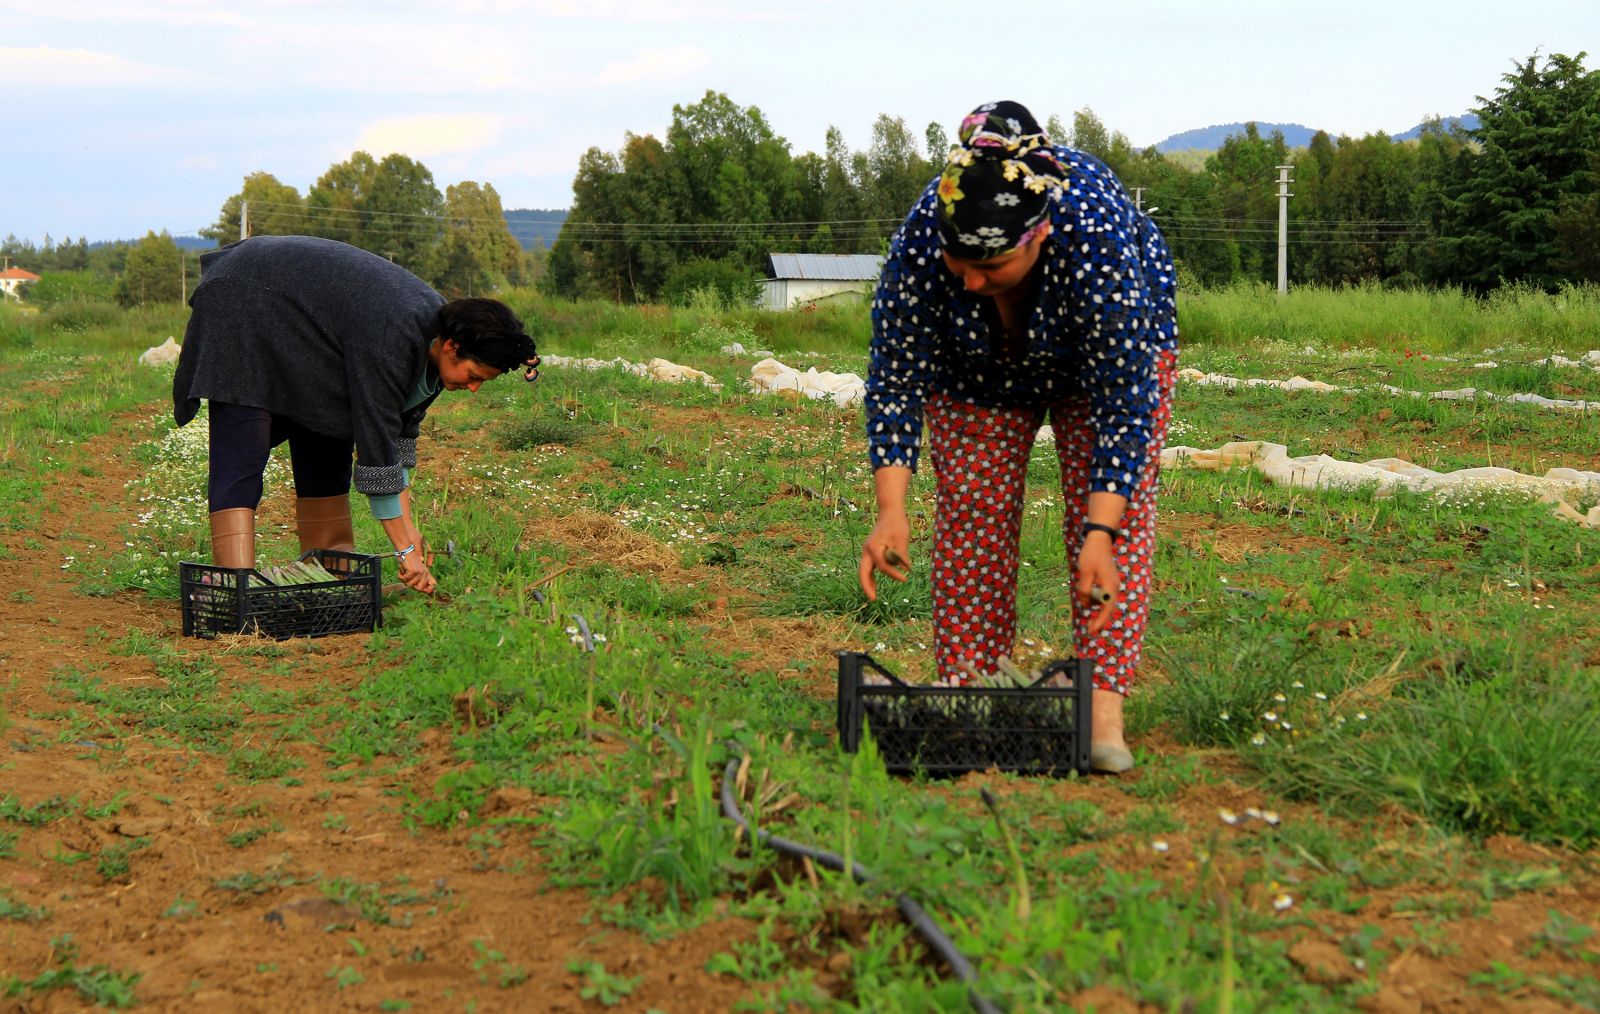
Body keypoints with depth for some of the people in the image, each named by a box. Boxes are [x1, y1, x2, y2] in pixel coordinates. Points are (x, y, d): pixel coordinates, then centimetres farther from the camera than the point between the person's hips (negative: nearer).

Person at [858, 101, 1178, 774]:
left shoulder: (1099, 239, -42)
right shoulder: (919, 241, -35)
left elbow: (1124, 406, -37)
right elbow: (895, 382, -26)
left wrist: (1101, 534, -43)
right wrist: (890, 511, -35)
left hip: (1109, 354, -2)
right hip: (976, 367, 2)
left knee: (1115, 511, -14)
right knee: (971, 517, -3)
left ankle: (1102, 711, -16)